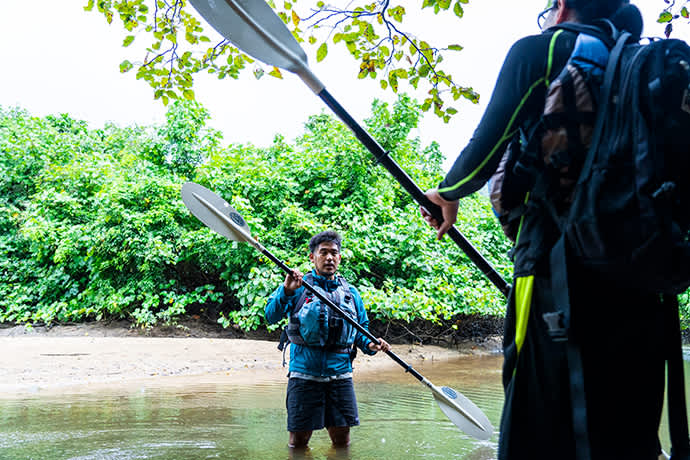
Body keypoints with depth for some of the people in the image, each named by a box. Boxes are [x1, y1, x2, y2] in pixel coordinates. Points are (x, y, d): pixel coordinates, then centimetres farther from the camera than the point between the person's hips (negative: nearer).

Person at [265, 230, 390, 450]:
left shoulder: (351, 292, 13)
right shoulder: (299, 287, 2)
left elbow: (361, 331, 18)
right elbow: (271, 317, -10)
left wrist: (369, 344, -3)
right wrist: (286, 292, -26)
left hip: (340, 374, 3)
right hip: (304, 374, -3)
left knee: (342, 439, 8)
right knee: (298, 440, 3)